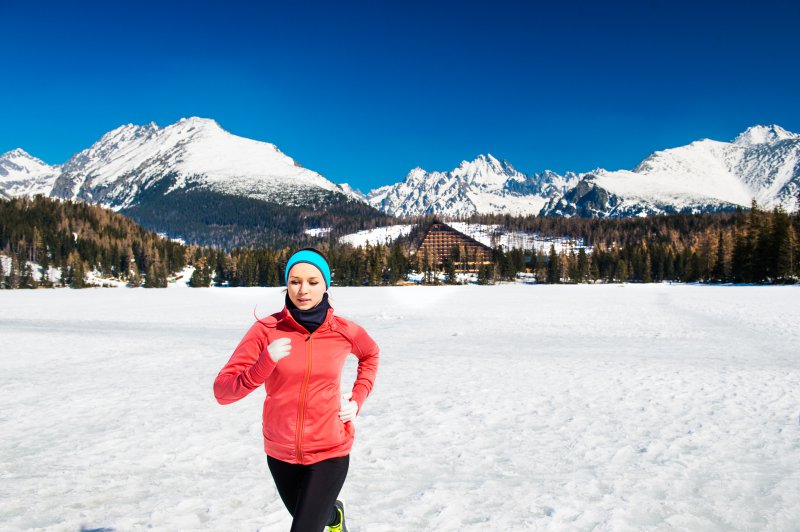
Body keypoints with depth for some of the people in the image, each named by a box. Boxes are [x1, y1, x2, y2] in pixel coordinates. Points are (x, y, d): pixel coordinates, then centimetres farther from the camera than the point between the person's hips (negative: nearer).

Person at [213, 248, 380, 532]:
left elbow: (370, 354, 13)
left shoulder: (344, 331, -11)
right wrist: (264, 364, -34)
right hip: (280, 453, 2)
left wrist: (357, 399, 1)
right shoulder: (266, 329, -15)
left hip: (329, 452, -2)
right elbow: (222, 391, -18)